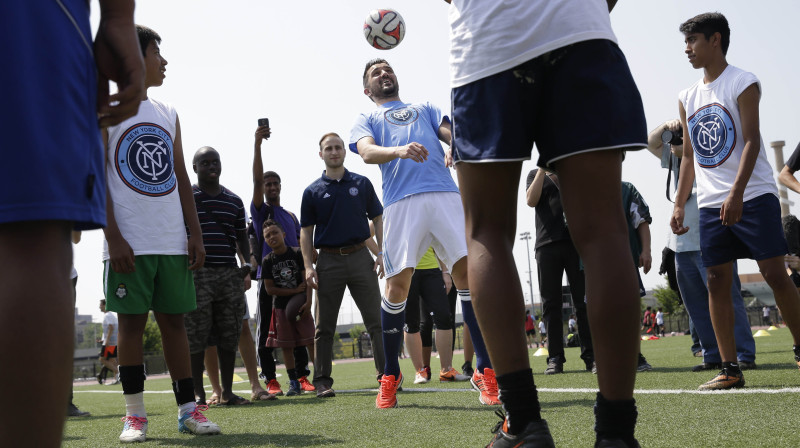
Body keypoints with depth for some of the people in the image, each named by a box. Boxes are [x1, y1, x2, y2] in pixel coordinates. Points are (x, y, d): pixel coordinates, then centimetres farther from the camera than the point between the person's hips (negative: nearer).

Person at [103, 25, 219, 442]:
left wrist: (195, 233, 8)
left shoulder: (168, 114, 16)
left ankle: (188, 409, 9)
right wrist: (113, 238, -14)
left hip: (172, 242, 5)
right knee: (131, 322, 0)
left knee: (174, 320, 6)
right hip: (129, 243, -4)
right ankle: (134, 414, 7)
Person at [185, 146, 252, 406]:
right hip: (196, 274, -4)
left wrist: (247, 265, 7)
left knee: (229, 334, 5)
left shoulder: (234, 201, 15)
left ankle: (227, 392, 13)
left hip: (230, 273, 4)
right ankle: (198, 393, 7)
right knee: (196, 335, -3)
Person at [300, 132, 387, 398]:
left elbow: (378, 219, 11)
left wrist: (382, 253, 0)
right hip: (328, 261, 0)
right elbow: (306, 231, 7)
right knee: (324, 326, 3)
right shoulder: (312, 191, 7)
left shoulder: (362, 184, 9)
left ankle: (388, 374, 5)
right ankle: (322, 381, 10)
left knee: (376, 320, -1)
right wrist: (308, 266, -3)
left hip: (360, 257, 0)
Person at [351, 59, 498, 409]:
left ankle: (485, 370, -6)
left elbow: (451, 132, 16)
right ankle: (390, 376, 8)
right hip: (401, 202, -2)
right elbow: (367, 151, 3)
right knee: (397, 285, -7)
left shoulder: (425, 109, 33)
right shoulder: (366, 120, 25)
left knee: (467, 273, -11)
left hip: (444, 195, 2)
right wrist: (398, 150, -20)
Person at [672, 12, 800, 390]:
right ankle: (730, 369, 4)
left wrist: (736, 192, -25)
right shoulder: (687, 98, 15)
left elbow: (751, 141, -13)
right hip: (711, 203, 6)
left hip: (754, 195, -6)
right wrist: (679, 204, 8)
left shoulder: (743, 83, -3)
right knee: (716, 281, 0)